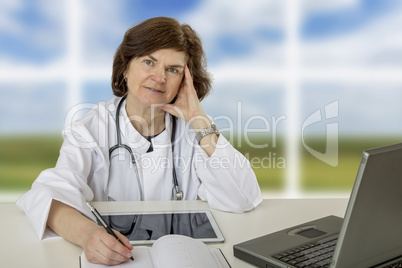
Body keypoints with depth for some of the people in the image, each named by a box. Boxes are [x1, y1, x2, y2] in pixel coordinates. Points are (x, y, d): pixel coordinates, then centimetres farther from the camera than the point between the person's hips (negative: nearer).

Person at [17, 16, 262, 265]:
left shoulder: (194, 129, 0)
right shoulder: (91, 129, -3)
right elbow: (52, 192, -17)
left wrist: (199, 120, -13)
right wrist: (86, 232, -37)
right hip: (108, 257, 0)